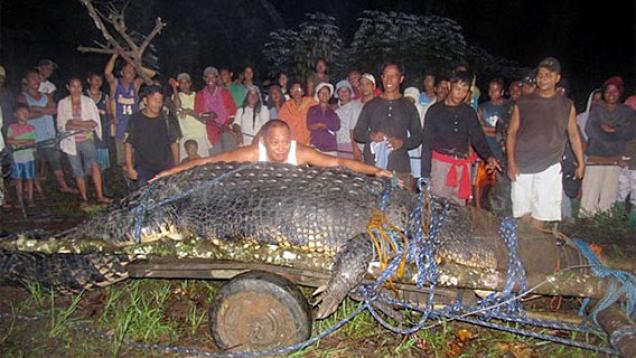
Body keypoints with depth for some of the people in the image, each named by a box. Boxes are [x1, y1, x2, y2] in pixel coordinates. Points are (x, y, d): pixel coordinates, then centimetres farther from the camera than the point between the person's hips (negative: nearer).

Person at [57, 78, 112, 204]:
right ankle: (84, 198, 19)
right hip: (71, 142, 1)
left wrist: (74, 123, -11)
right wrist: (84, 125, -13)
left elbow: (95, 122, -2)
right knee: (79, 173, 6)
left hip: (87, 140, -1)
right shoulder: (62, 104, 4)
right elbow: (61, 126, -2)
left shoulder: (88, 101, 4)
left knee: (94, 165, -21)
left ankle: (100, 195, -19)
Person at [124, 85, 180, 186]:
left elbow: (174, 143, 10)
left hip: (166, 169, 2)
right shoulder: (135, 119, 0)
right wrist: (130, 168, -5)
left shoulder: (166, 118, 6)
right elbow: (128, 145, 1)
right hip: (144, 170, -1)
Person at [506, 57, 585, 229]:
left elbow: (574, 135, 12)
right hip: (522, 166, 0)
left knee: (541, 212, -3)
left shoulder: (567, 106, 7)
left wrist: (581, 163, 6)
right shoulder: (523, 103, 4)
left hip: (549, 167, 0)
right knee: (523, 211, 4)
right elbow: (511, 133, 3)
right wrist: (511, 162, -6)